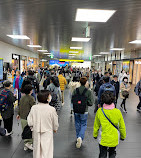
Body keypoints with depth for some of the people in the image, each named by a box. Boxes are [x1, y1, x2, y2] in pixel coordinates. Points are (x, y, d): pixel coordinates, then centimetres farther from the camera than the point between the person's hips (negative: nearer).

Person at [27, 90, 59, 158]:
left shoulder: (33, 108, -11)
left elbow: (30, 122, -6)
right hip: (47, 134, -3)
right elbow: (55, 123, -7)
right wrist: (55, 129, 14)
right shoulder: (51, 109, -19)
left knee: (37, 151, 22)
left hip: (36, 134, 4)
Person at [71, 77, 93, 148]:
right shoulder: (88, 91, -12)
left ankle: (78, 137, 33)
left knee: (77, 124, 19)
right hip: (84, 111, -2)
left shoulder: (75, 90, -6)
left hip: (76, 111, 3)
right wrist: (85, 102, 7)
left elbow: (72, 100, -2)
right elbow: (91, 103, -10)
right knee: (83, 125, 12)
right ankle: (80, 137, -7)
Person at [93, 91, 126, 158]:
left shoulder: (100, 111, -19)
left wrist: (95, 135, 12)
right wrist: (123, 136, 13)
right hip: (114, 139, 1)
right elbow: (122, 127, -6)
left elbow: (96, 126, -6)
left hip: (103, 139, -1)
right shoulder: (118, 112, -18)